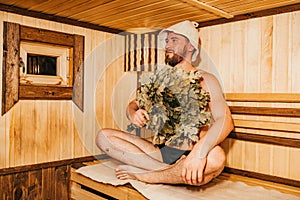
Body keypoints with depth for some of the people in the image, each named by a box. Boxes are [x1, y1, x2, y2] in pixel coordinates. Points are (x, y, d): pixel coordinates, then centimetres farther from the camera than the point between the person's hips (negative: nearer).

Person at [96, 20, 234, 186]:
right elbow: (133, 104, 16)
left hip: (189, 156, -4)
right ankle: (171, 173, -17)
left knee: (216, 157, -38)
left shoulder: (204, 80, -2)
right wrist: (133, 114, -11)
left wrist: (199, 152, -34)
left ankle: (141, 175, -18)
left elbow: (225, 120, -15)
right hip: (161, 152, 4)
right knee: (103, 136, -9)